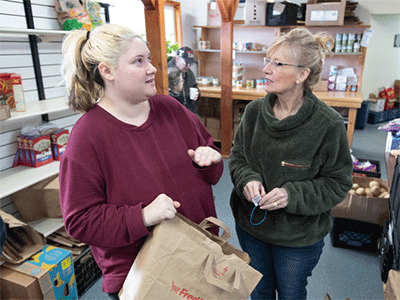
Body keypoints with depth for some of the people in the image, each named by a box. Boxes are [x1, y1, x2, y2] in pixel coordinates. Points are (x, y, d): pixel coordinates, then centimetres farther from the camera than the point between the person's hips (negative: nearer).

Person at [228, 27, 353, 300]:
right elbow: (237, 155, 3)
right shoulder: (254, 111, -10)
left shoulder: (328, 124, -21)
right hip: (250, 226, 3)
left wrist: (293, 195, -26)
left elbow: (338, 183, -12)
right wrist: (248, 179, -18)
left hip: (299, 237, -3)